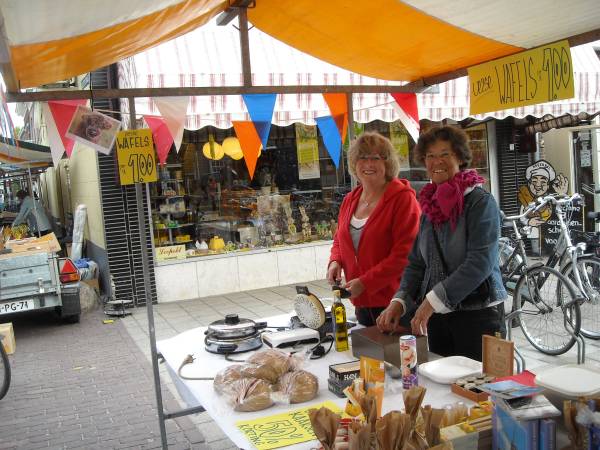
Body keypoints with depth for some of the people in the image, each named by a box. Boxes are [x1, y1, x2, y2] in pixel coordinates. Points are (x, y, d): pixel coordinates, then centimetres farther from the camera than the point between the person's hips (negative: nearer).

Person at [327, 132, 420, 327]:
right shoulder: (349, 200, 10)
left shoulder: (403, 198, -12)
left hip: (395, 303, -6)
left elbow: (405, 253, -18)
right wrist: (335, 261, 0)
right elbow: (339, 240, 22)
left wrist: (365, 283, -20)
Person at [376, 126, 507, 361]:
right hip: (436, 315, 6)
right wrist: (399, 301, -7)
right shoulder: (430, 205, 11)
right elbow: (416, 263, 9)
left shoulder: (480, 202, -9)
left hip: (477, 314, -5)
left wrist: (433, 300, -25)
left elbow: (480, 262, -19)